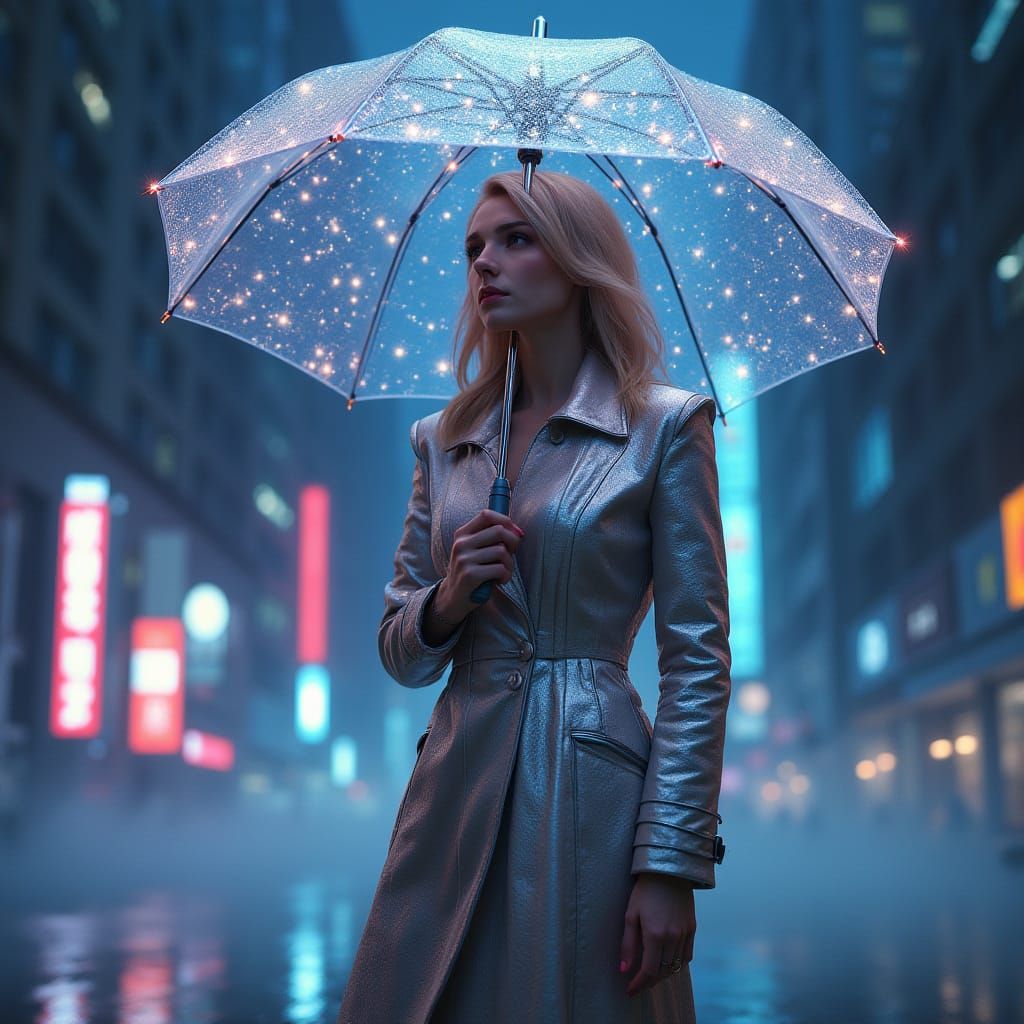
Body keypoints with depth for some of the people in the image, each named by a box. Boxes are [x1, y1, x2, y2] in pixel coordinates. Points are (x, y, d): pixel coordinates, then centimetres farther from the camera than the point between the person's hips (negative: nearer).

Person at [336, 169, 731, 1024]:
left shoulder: (666, 426, -3)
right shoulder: (443, 441, 10)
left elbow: (698, 658, -6)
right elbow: (398, 652, 14)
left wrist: (674, 861, -12)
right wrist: (445, 602, -8)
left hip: (589, 795, -4)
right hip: (457, 785, 5)